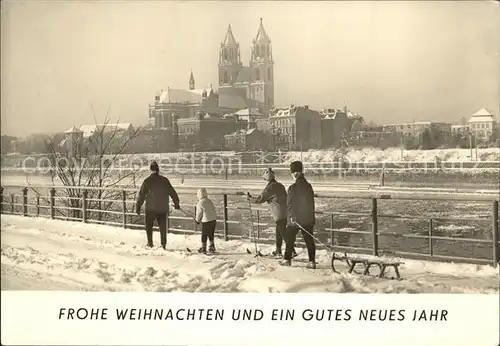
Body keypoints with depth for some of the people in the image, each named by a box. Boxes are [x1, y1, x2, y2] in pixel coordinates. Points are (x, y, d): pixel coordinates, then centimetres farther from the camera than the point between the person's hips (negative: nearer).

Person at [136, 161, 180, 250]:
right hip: (163, 209, 2)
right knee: (163, 227, 11)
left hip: (150, 209, -2)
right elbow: (172, 192, 8)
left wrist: (138, 207, -1)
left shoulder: (147, 181, -7)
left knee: (149, 226, 16)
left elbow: (141, 194, -7)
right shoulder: (165, 180, 0)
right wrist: (176, 203, 20)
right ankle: (163, 245, 10)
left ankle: (150, 243, 14)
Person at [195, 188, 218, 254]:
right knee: (211, 234, 18)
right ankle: (212, 247, 23)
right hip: (213, 220, 6)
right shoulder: (209, 201, 7)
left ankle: (203, 248, 11)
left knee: (204, 235, 5)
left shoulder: (200, 203, -12)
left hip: (206, 221, -6)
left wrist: (197, 220, 12)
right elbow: (214, 210, 12)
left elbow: (199, 213, -5)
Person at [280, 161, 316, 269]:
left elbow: (289, 204, -15)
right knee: (309, 241, 6)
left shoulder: (293, 187, -14)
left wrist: (291, 217, -8)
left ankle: (287, 259, 18)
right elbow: (312, 203, 10)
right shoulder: (308, 186, 3)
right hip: (308, 219, 4)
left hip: (295, 219, -4)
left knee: (290, 240, 12)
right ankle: (312, 261, 2)